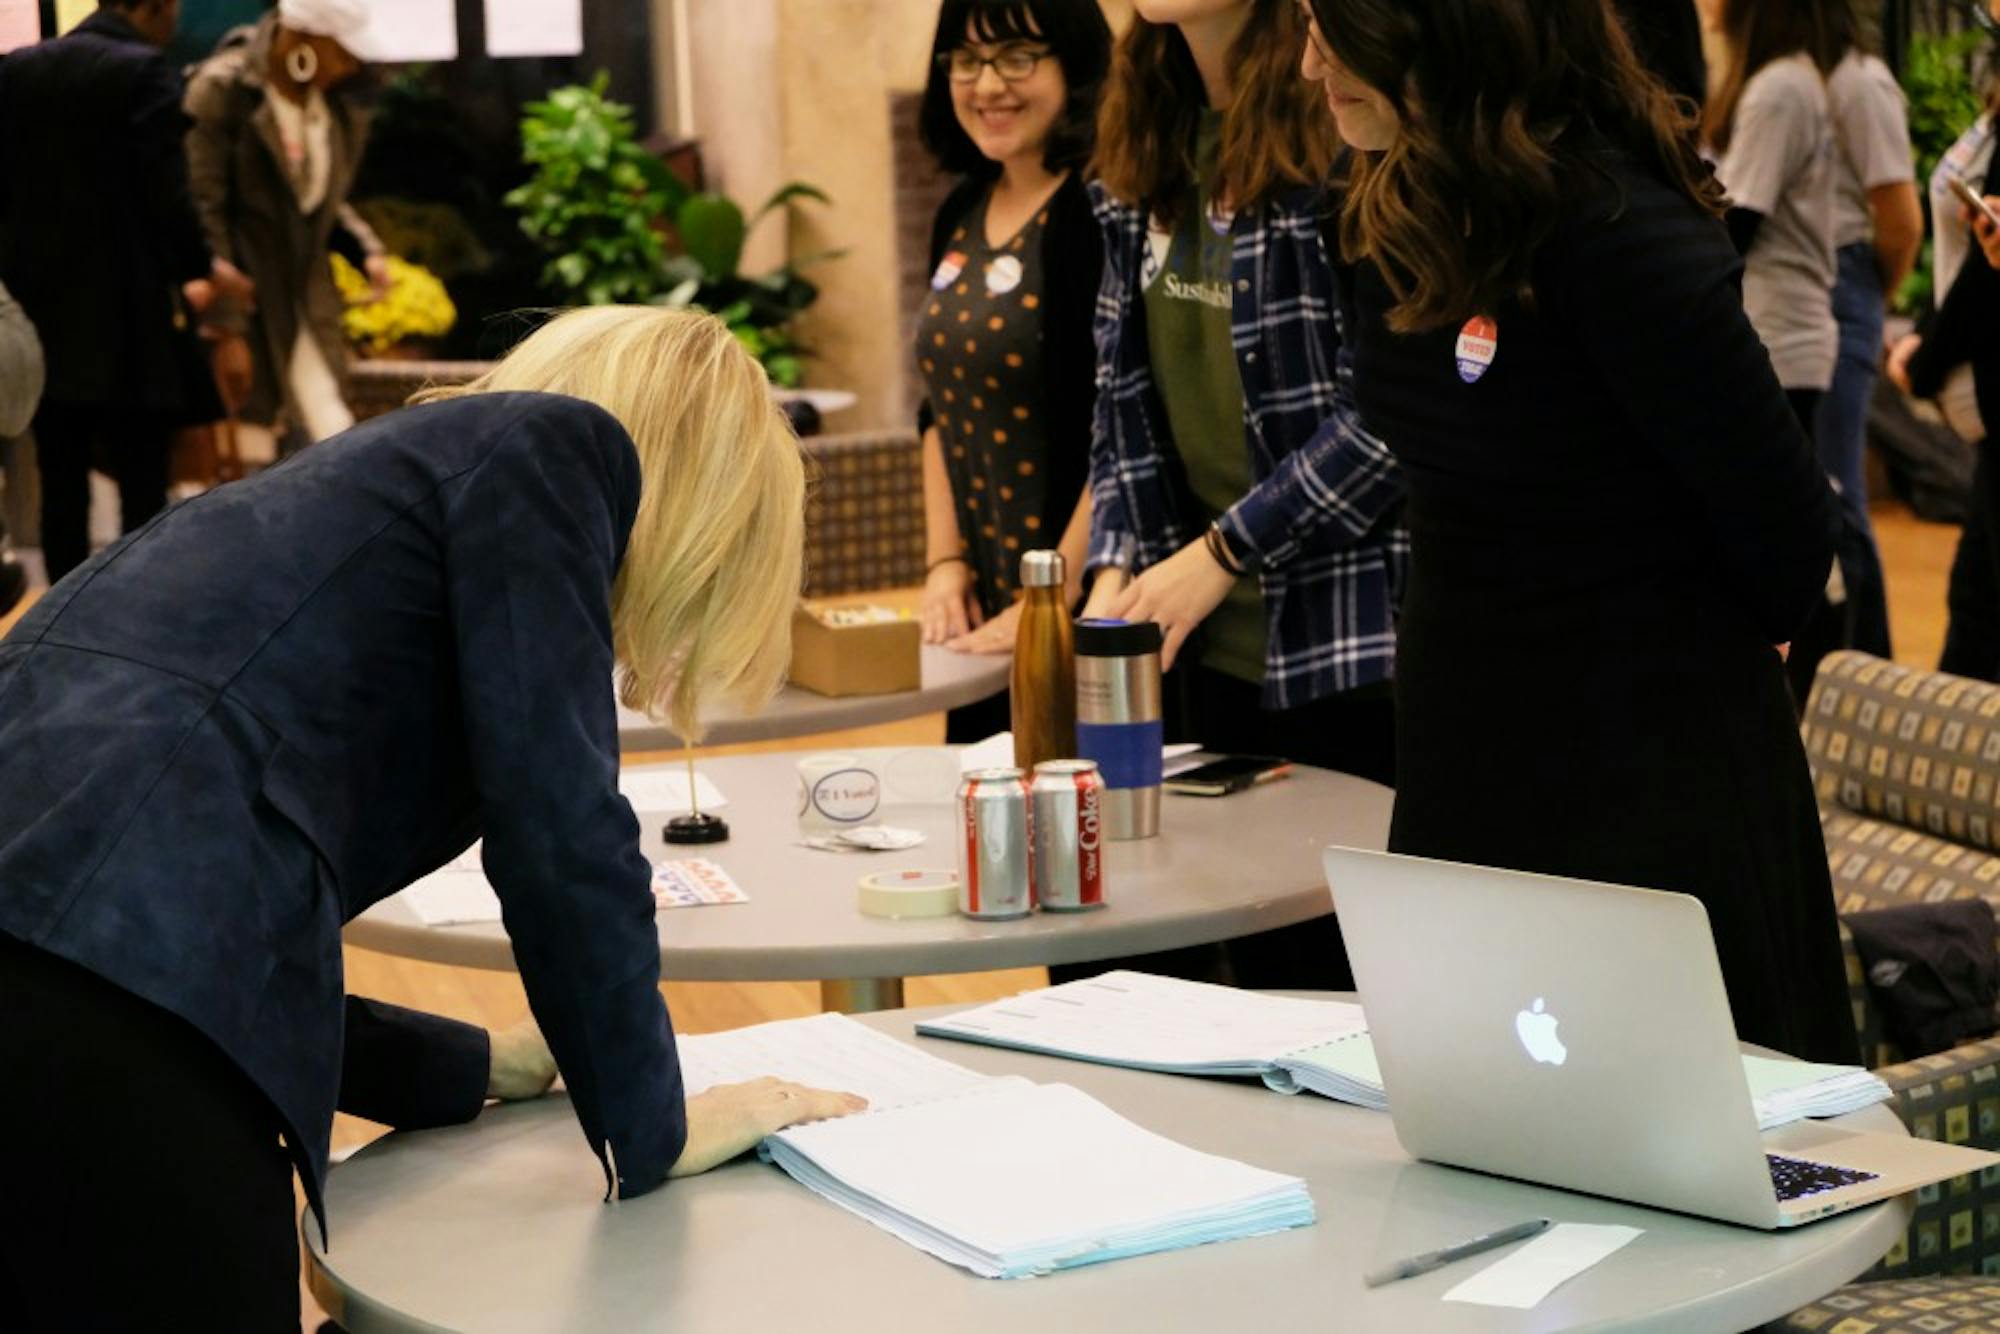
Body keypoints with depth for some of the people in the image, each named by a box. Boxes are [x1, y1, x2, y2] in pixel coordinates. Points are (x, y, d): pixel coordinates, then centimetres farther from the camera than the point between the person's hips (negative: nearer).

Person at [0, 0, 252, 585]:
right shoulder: (144, 71, -11)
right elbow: (166, 197, -14)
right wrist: (203, 268, 1)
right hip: (123, 321, -6)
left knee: (61, 488, 10)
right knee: (142, 491, -1)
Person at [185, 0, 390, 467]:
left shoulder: (337, 101, 5)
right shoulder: (222, 91, -14)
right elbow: (202, 214, -14)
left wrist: (365, 248, -2)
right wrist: (226, 329, -17)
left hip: (305, 292, 6)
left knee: (333, 434, -1)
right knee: (252, 439, -3)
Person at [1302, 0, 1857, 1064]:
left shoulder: (1614, 227, -22)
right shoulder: (1386, 221, 2)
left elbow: (1783, 522, -14)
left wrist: (1696, 651, 4)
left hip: (1650, 780, -8)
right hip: (1464, 763, 8)